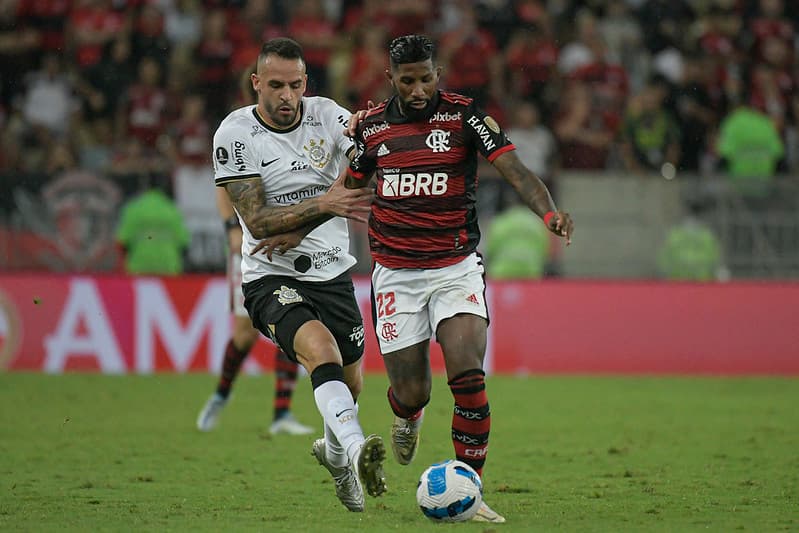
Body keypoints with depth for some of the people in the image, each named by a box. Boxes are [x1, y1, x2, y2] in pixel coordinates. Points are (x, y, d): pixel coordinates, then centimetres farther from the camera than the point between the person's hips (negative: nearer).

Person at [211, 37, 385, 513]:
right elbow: (257, 222, -17)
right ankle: (356, 448, -47)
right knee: (319, 347, -32)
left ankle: (335, 451, 46)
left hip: (331, 272, 4)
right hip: (270, 278, -4)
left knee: (350, 383, 15)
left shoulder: (327, 116, -3)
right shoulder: (236, 133, -11)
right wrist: (324, 204, -31)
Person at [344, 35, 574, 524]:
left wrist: (549, 212, -33)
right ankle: (407, 417, 42)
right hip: (396, 276, 2)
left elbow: (515, 170, -15)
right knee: (411, 393, 2)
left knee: (469, 377, -19)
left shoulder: (464, 116, -6)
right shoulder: (372, 126, 3)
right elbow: (347, 188, 19)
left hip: (457, 268, -2)